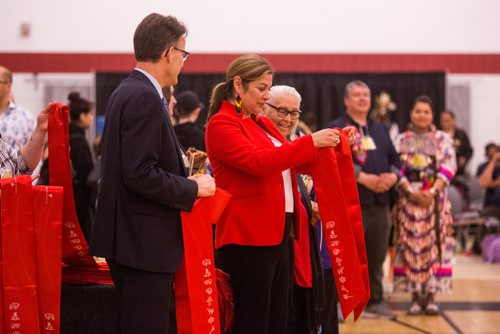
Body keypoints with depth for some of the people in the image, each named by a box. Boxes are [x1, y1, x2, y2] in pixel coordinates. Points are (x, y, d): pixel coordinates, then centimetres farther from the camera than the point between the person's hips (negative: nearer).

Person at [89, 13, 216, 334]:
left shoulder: (127, 92, 14)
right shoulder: (145, 97, -17)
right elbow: (140, 173, -23)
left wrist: (182, 171, 14)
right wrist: (193, 188, -12)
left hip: (132, 236, 10)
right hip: (145, 241, -10)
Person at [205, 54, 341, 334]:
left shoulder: (262, 123, 16)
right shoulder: (221, 123, -9)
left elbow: (286, 162, 21)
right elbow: (258, 161, -22)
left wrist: (328, 143, 7)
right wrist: (310, 142, -22)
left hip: (280, 233, 9)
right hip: (249, 238, -9)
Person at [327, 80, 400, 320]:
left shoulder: (380, 129, 21)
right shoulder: (336, 128, -2)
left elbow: (394, 159, 18)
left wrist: (392, 176, -5)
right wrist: (363, 178, -22)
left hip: (380, 202, 6)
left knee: (376, 257, 11)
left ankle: (375, 301, 19)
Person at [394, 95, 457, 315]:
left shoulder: (443, 139, 7)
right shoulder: (401, 140, 8)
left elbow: (449, 167, -2)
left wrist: (432, 192, -15)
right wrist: (411, 191, -14)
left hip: (435, 198, 0)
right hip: (409, 198, 0)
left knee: (434, 245, -3)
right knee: (411, 246, -2)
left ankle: (430, 296, 1)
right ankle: (415, 297, 3)